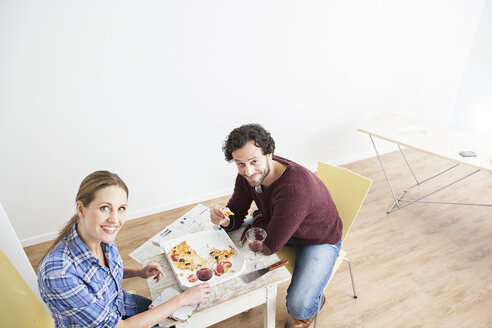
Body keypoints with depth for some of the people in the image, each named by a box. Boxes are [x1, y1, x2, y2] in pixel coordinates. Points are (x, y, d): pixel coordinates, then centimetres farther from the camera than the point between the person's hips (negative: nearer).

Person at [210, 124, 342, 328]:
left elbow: (269, 246, -33)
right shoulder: (247, 175, -18)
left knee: (298, 307, -21)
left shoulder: (295, 188, -41)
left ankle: (315, 300, 17)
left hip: (320, 240, -6)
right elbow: (237, 212, -7)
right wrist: (224, 219, -29)